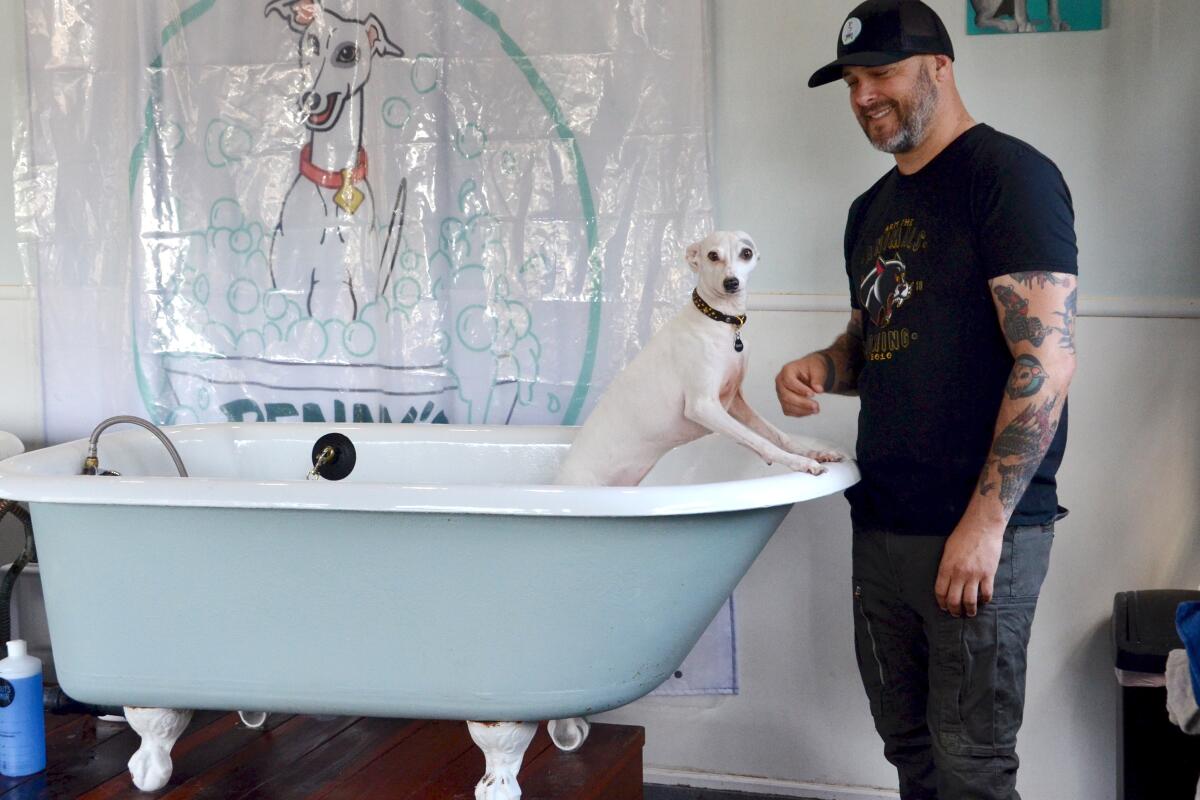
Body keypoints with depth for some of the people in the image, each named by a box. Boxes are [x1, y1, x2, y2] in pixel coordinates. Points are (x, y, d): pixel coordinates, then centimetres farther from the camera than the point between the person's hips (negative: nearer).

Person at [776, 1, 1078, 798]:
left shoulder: (1007, 176, -9)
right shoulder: (872, 210, 17)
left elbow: (1048, 360, -16)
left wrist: (985, 522, -19)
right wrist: (820, 368, 3)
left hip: (978, 530, -8)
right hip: (881, 523, 8)